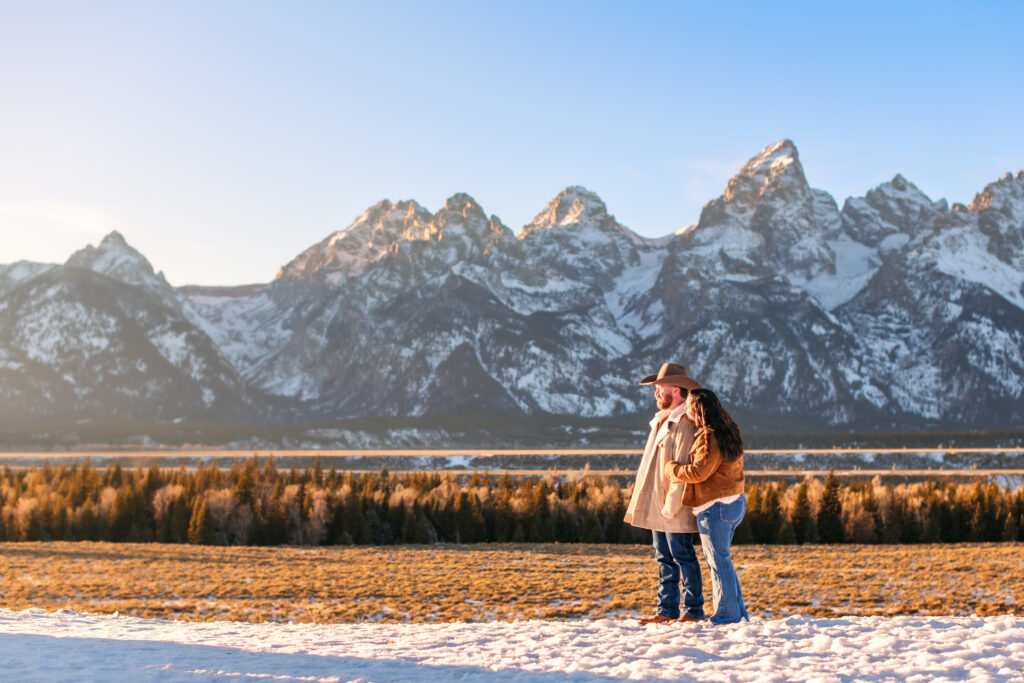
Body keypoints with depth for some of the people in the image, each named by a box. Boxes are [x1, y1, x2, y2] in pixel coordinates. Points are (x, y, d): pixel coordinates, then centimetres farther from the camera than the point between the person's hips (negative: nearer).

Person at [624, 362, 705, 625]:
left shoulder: (685, 423, -14)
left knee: (682, 556, -2)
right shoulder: (662, 420, 16)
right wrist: (641, 501, 17)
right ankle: (667, 610, 18)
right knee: (664, 559, 12)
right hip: (656, 505, 9)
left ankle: (693, 611, 6)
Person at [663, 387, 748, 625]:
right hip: (734, 502, 10)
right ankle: (738, 613, 21)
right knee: (721, 560, 17)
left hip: (715, 507, -10)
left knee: (718, 561, -2)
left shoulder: (708, 437, -18)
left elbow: (698, 472, -23)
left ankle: (726, 615, 3)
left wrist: (671, 467, -7)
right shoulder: (728, 432, 13)